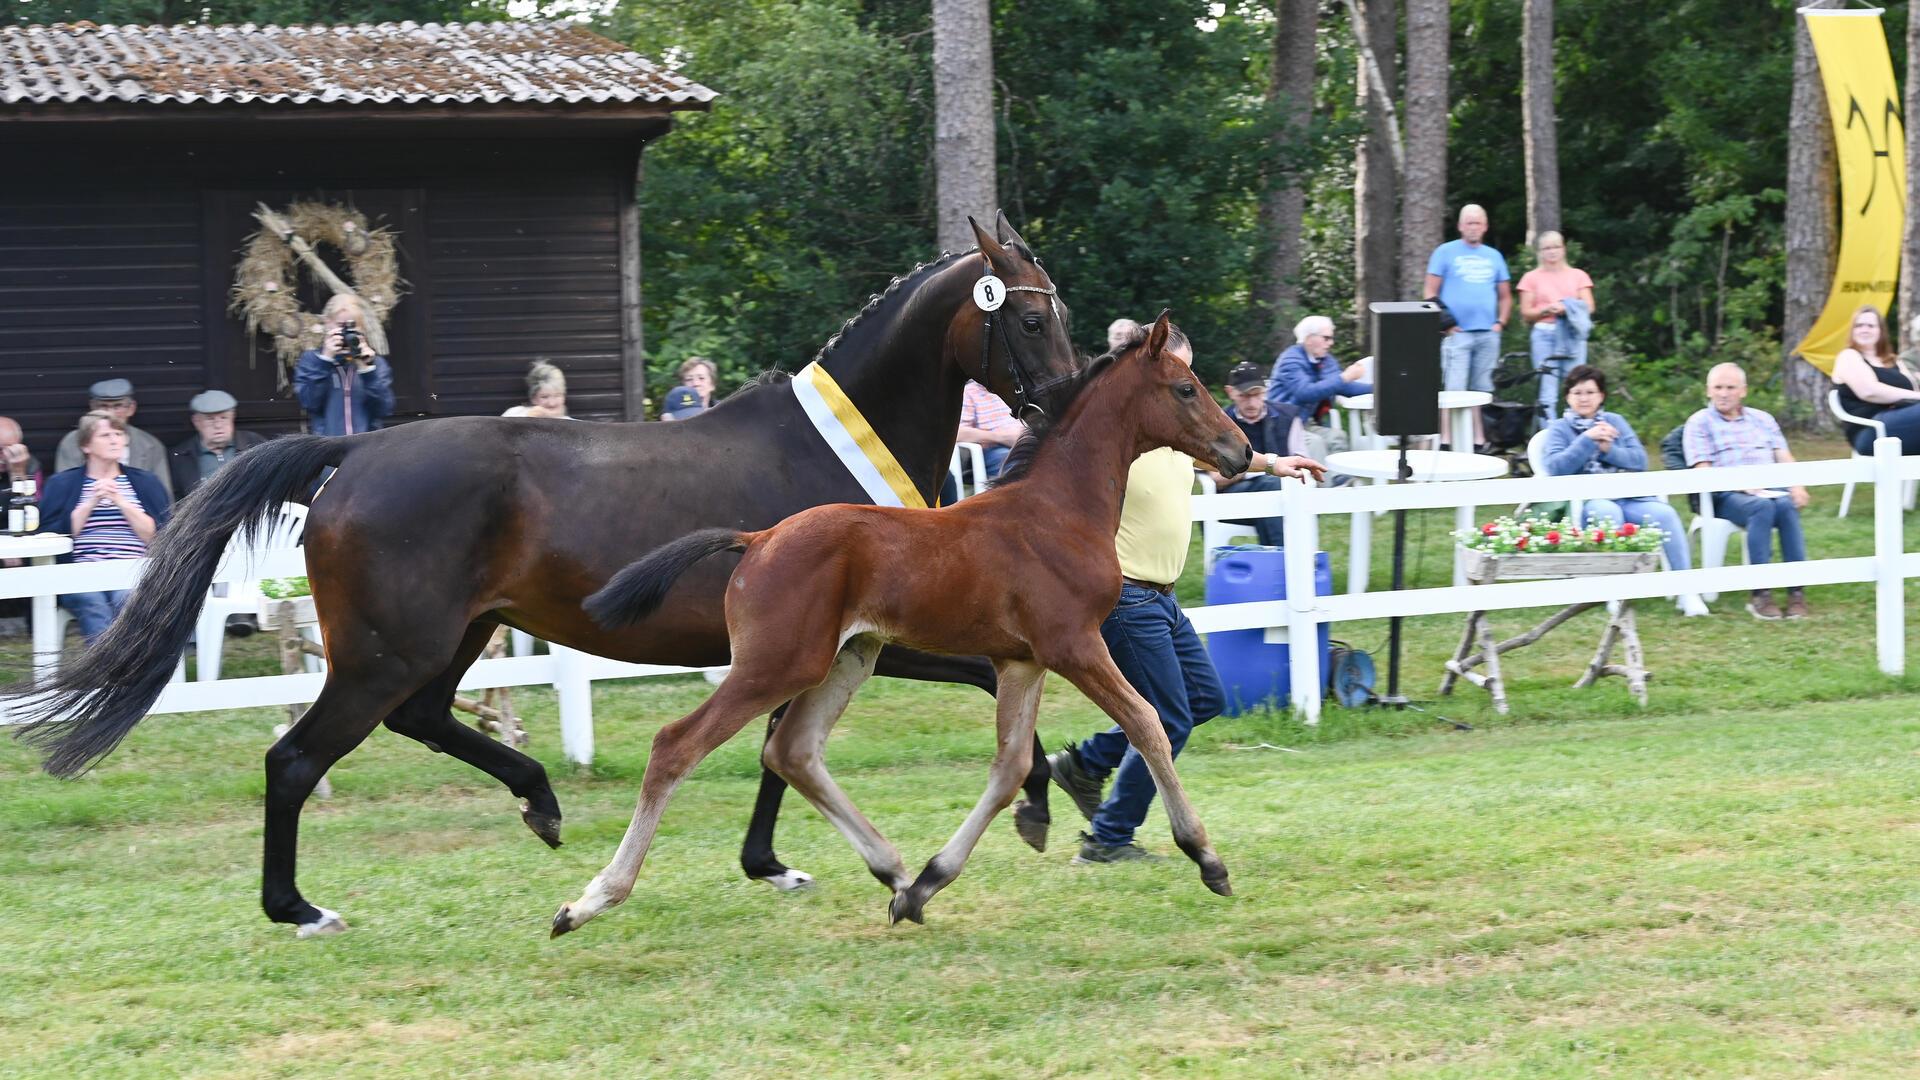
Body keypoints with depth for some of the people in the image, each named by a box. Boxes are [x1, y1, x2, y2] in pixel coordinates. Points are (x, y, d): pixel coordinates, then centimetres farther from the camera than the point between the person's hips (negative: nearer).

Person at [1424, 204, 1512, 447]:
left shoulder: (1494, 256, 16)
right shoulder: (1445, 252, 4)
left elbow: (1505, 296, 22)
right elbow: (1431, 293, 1)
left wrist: (1501, 323, 6)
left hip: (1488, 334, 4)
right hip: (1457, 333, -4)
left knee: (1483, 391, 6)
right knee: (1453, 390, -11)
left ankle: (1479, 441, 10)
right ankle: (1446, 442, -12)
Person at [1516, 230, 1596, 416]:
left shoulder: (1578, 275, 13)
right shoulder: (1531, 278, 10)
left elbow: (1589, 307, 4)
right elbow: (1526, 314, 6)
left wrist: (1568, 309, -15)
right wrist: (1546, 310, -13)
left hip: (1573, 335, 1)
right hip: (1544, 335, -1)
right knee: (1547, 392, -6)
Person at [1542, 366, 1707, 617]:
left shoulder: (1615, 421, 22)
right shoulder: (1559, 428, 14)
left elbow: (1640, 460, 10)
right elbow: (1556, 468, -4)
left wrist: (1607, 448, -5)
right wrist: (1588, 439, -11)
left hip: (1630, 496, 3)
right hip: (1590, 500, -3)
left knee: (1665, 513, -28)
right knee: (1607, 513, -39)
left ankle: (1686, 592, -26)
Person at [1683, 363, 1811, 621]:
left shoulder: (1762, 420, 25)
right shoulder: (1699, 423, 11)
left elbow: (1784, 459, 17)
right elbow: (1702, 471, -1)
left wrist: (1796, 485, -5)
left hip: (1770, 490, 3)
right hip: (1725, 496, -3)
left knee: (1787, 506, -33)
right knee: (1762, 507, -37)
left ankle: (1797, 591, -36)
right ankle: (1760, 594, -38)